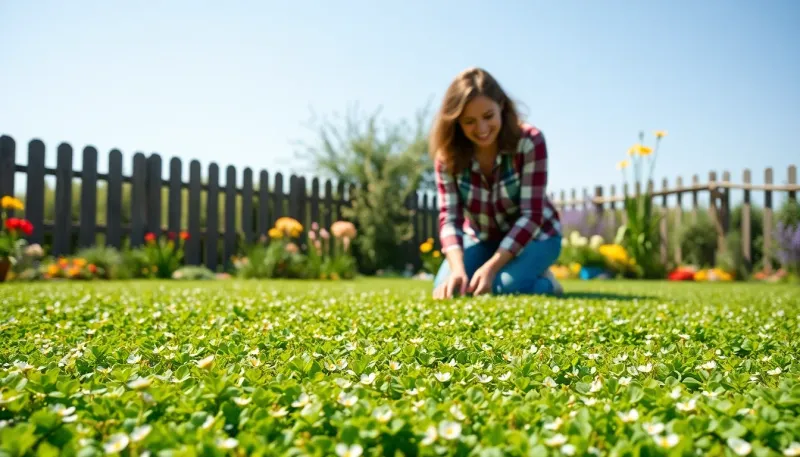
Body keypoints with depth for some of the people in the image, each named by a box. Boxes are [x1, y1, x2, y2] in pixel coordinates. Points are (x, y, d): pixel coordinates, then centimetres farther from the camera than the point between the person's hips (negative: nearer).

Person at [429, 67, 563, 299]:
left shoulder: (529, 142, -27)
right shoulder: (448, 154, -19)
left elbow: (531, 215, -29)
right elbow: (449, 216, -23)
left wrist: (491, 266, -41)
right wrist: (458, 268, -42)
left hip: (533, 235, -3)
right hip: (481, 238, 3)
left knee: (501, 288, -29)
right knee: (445, 288, -20)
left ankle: (545, 284, 2)